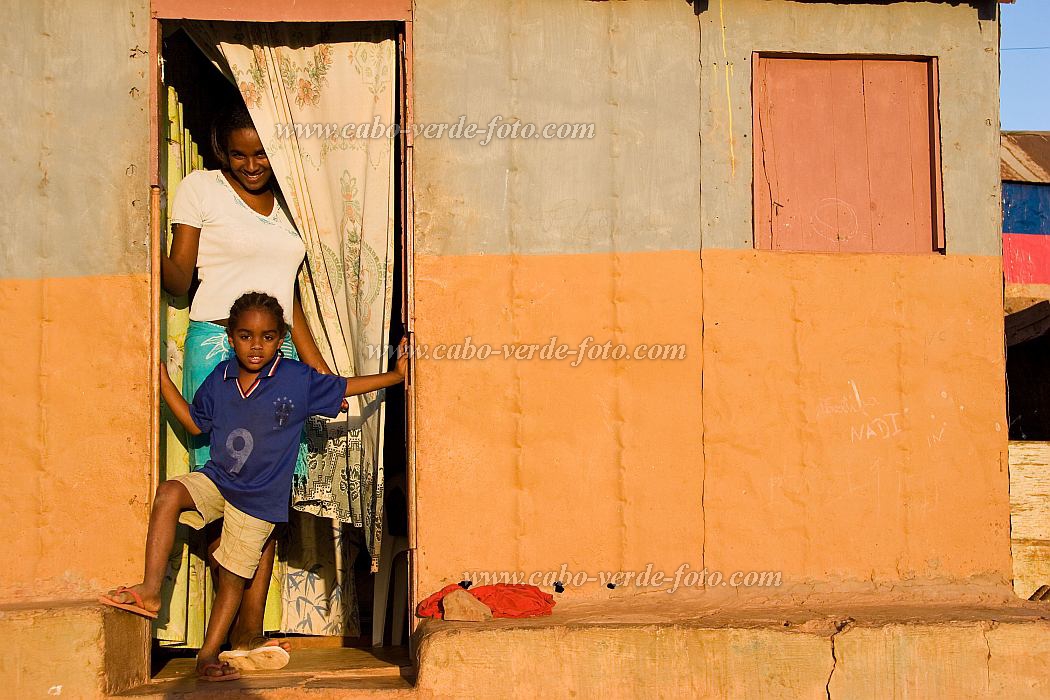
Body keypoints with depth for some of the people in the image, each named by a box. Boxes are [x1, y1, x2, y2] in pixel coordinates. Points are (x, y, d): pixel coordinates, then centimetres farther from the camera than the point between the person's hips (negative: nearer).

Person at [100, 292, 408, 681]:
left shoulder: (298, 379, -9)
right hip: (215, 479, 2)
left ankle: (208, 655, 19)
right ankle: (150, 590, -26)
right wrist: (162, 378, 7)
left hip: (258, 497, -2)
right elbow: (195, 423, 13)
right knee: (168, 494, -28)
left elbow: (344, 387, 3)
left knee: (233, 578, 5)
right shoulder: (220, 378, 0)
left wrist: (396, 375, 1)